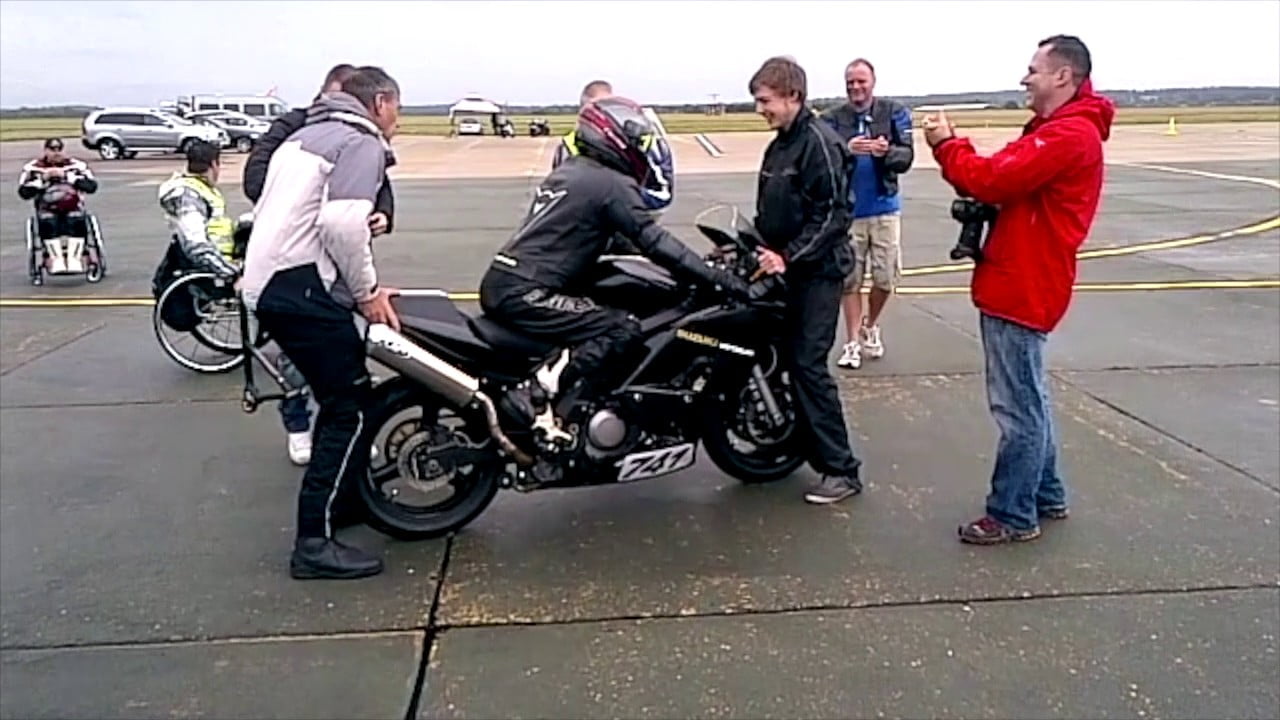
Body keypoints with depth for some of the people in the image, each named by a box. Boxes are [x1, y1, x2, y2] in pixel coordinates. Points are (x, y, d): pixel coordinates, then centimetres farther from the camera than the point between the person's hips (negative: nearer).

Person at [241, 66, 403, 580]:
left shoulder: (306, 135, 25)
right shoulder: (361, 142, -4)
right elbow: (341, 221, -21)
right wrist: (367, 291, -8)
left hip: (266, 283, 10)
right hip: (304, 287, -10)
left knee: (341, 399, 20)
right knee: (350, 407, -7)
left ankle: (339, 498, 32)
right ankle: (315, 541, -6)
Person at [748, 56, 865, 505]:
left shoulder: (820, 142, -12)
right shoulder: (779, 146, 15)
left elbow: (834, 214, -19)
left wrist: (788, 256, -22)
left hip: (818, 271, -9)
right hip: (787, 269, 9)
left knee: (808, 364, -10)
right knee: (785, 359, 9)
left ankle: (842, 469, -3)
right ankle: (803, 446, 22)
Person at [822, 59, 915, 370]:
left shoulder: (895, 113, 2)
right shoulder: (833, 119, 1)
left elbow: (906, 158, -5)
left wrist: (887, 151, -27)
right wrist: (846, 150, -28)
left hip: (885, 208, 1)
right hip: (847, 210, -1)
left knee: (886, 277, 5)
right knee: (850, 279, 2)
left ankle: (870, 325, 32)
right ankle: (852, 342, 14)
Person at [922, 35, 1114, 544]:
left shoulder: (1070, 135, -16)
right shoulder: (1056, 131, 20)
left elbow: (994, 180, -23)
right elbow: (1004, 181, 14)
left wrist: (946, 145, -7)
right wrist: (956, 148, -1)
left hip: (1022, 290, -11)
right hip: (1016, 286, 11)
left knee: (1018, 409, -4)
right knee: (1029, 401, 18)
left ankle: (1012, 516, 5)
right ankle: (1047, 496, 30)